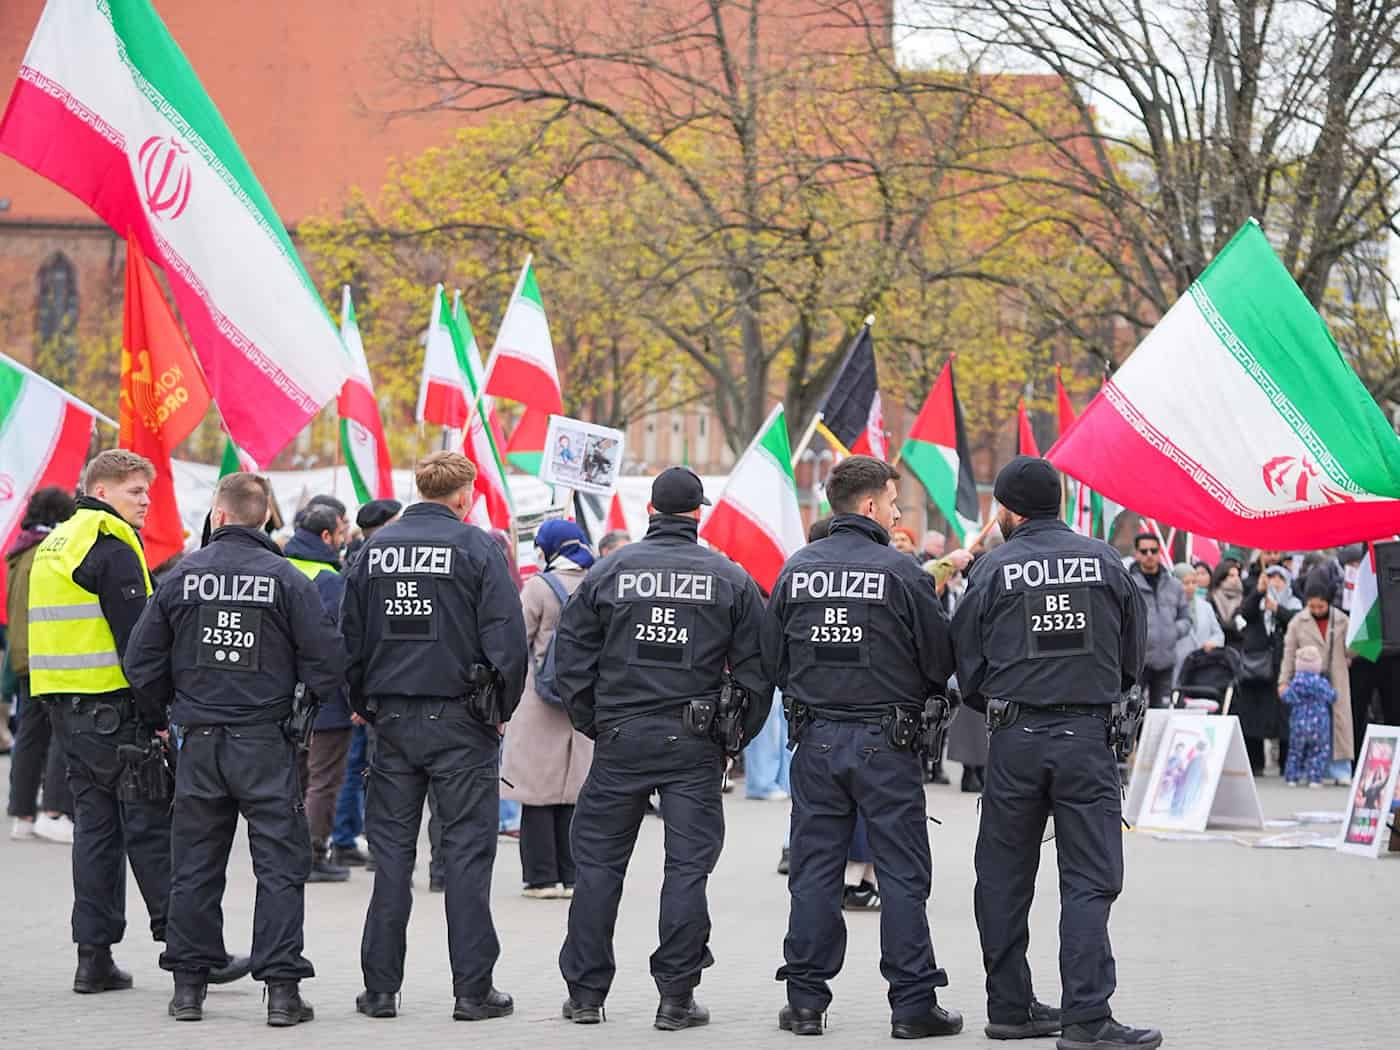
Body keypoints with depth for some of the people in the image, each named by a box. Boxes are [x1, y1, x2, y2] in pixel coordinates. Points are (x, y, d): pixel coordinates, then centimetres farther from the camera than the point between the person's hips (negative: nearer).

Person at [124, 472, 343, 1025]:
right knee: (280, 865, 2)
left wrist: (168, 709, 20)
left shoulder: (181, 576, 0)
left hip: (199, 743, 2)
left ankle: (188, 985, 15)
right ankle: (282, 988, -3)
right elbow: (326, 659, -8)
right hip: (266, 743, -2)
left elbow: (141, 661, 4)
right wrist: (314, 699, 12)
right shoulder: (287, 579, -7)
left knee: (194, 866, 11)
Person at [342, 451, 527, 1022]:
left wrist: (364, 705, 18)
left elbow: (349, 636, 9)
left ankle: (380, 987, 9)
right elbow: (506, 637, -11)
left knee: (391, 852, 8)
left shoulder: (375, 548, 6)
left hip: (391, 719, 4)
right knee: (467, 852, 1)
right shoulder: (475, 547, -7)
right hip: (459, 719, -4)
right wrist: (500, 708, 2)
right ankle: (472, 990, 1)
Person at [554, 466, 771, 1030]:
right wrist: (737, 734, 10)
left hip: (620, 736, 1)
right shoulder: (730, 578, 1)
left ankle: (585, 993, 12)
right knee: (688, 866, 3)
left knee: (598, 862, 9)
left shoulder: (609, 571, 2)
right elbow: (755, 667, 1)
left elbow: (570, 654, 3)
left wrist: (593, 723, 11)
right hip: (695, 747, -1)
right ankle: (676, 997, 2)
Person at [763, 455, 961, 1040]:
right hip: (885, 744, -4)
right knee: (902, 872, 2)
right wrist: (916, 694, 16)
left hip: (816, 740, 4)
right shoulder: (901, 572, -10)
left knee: (814, 870, 9)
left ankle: (805, 999, 10)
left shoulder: (796, 570, 2)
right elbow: (941, 659, -4)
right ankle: (913, 1003, 3)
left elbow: (773, 655, 8)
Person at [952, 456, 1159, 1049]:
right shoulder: (1104, 562, 2)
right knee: (1090, 880, 0)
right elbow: (1135, 652, 10)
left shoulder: (993, 569, -2)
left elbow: (967, 666, 4)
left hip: (1014, 738, 0)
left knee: (1004, 879, 12)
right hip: (1087, 735, 0)